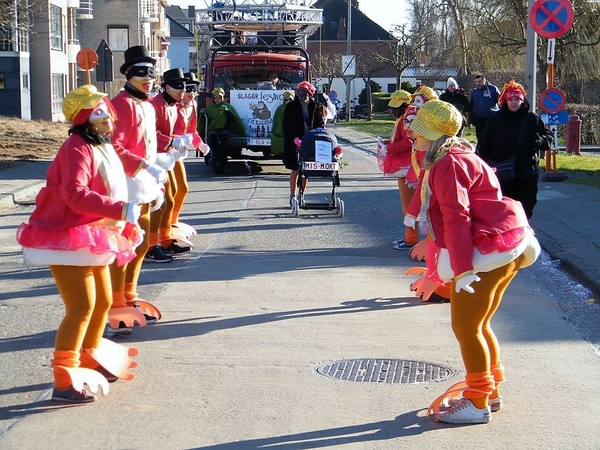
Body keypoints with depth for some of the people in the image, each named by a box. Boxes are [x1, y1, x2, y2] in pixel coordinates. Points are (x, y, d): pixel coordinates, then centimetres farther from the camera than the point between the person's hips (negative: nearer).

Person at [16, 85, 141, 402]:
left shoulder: (103, 146, 12)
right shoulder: (77, 149, -20)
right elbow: (75, 194, -33)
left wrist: (128, 223, 12)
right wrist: (120, 209, -37)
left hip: (94, 239, 10)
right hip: (69, 239, -10)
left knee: (103, 302, 19)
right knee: (82, 307, -14)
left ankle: (91, 361, 38)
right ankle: (65, 381, -10)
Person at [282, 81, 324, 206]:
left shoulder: (314, 107, 4)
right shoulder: (291, 107, -2)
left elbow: (320, 124, 6)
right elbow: (286, 125, -3)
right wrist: (292, 139, -13)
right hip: (294, 143, -2)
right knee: (295, 170, 1)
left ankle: (301, 196, 15)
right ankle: (292, 195, 10)